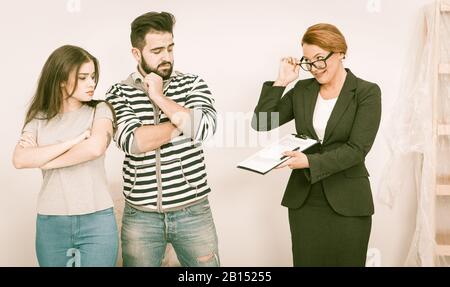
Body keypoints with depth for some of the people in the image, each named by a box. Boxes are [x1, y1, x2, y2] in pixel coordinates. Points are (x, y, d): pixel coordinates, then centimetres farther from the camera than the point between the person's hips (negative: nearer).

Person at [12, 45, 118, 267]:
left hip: (97, 220, -2)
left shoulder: (100, 110, 1)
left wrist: (42, 159, -7)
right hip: (50, 222, 2)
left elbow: (95, 148, -18)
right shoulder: (39, 118, 7)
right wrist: (72, 141, -13)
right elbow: (20, 160, -9)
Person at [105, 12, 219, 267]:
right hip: (140, 215, 0)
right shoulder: (119, 93, 1)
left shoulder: (192, 84, 2)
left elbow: (205, 128, -16)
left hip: (193, 210, 0)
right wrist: (184, 122, -13)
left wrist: (159, 97, -12)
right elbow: (133, 141, -16)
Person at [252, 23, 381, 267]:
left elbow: (357, 149, -15)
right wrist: (281, 82, -5)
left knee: (344, 262, 7)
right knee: (306, 262, 10)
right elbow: (261, 123, 1)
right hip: (303, 199, 3)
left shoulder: (367, 92, -5)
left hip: (347, 202, -3)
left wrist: (310, 162, -27)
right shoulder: (302, 90, 7)